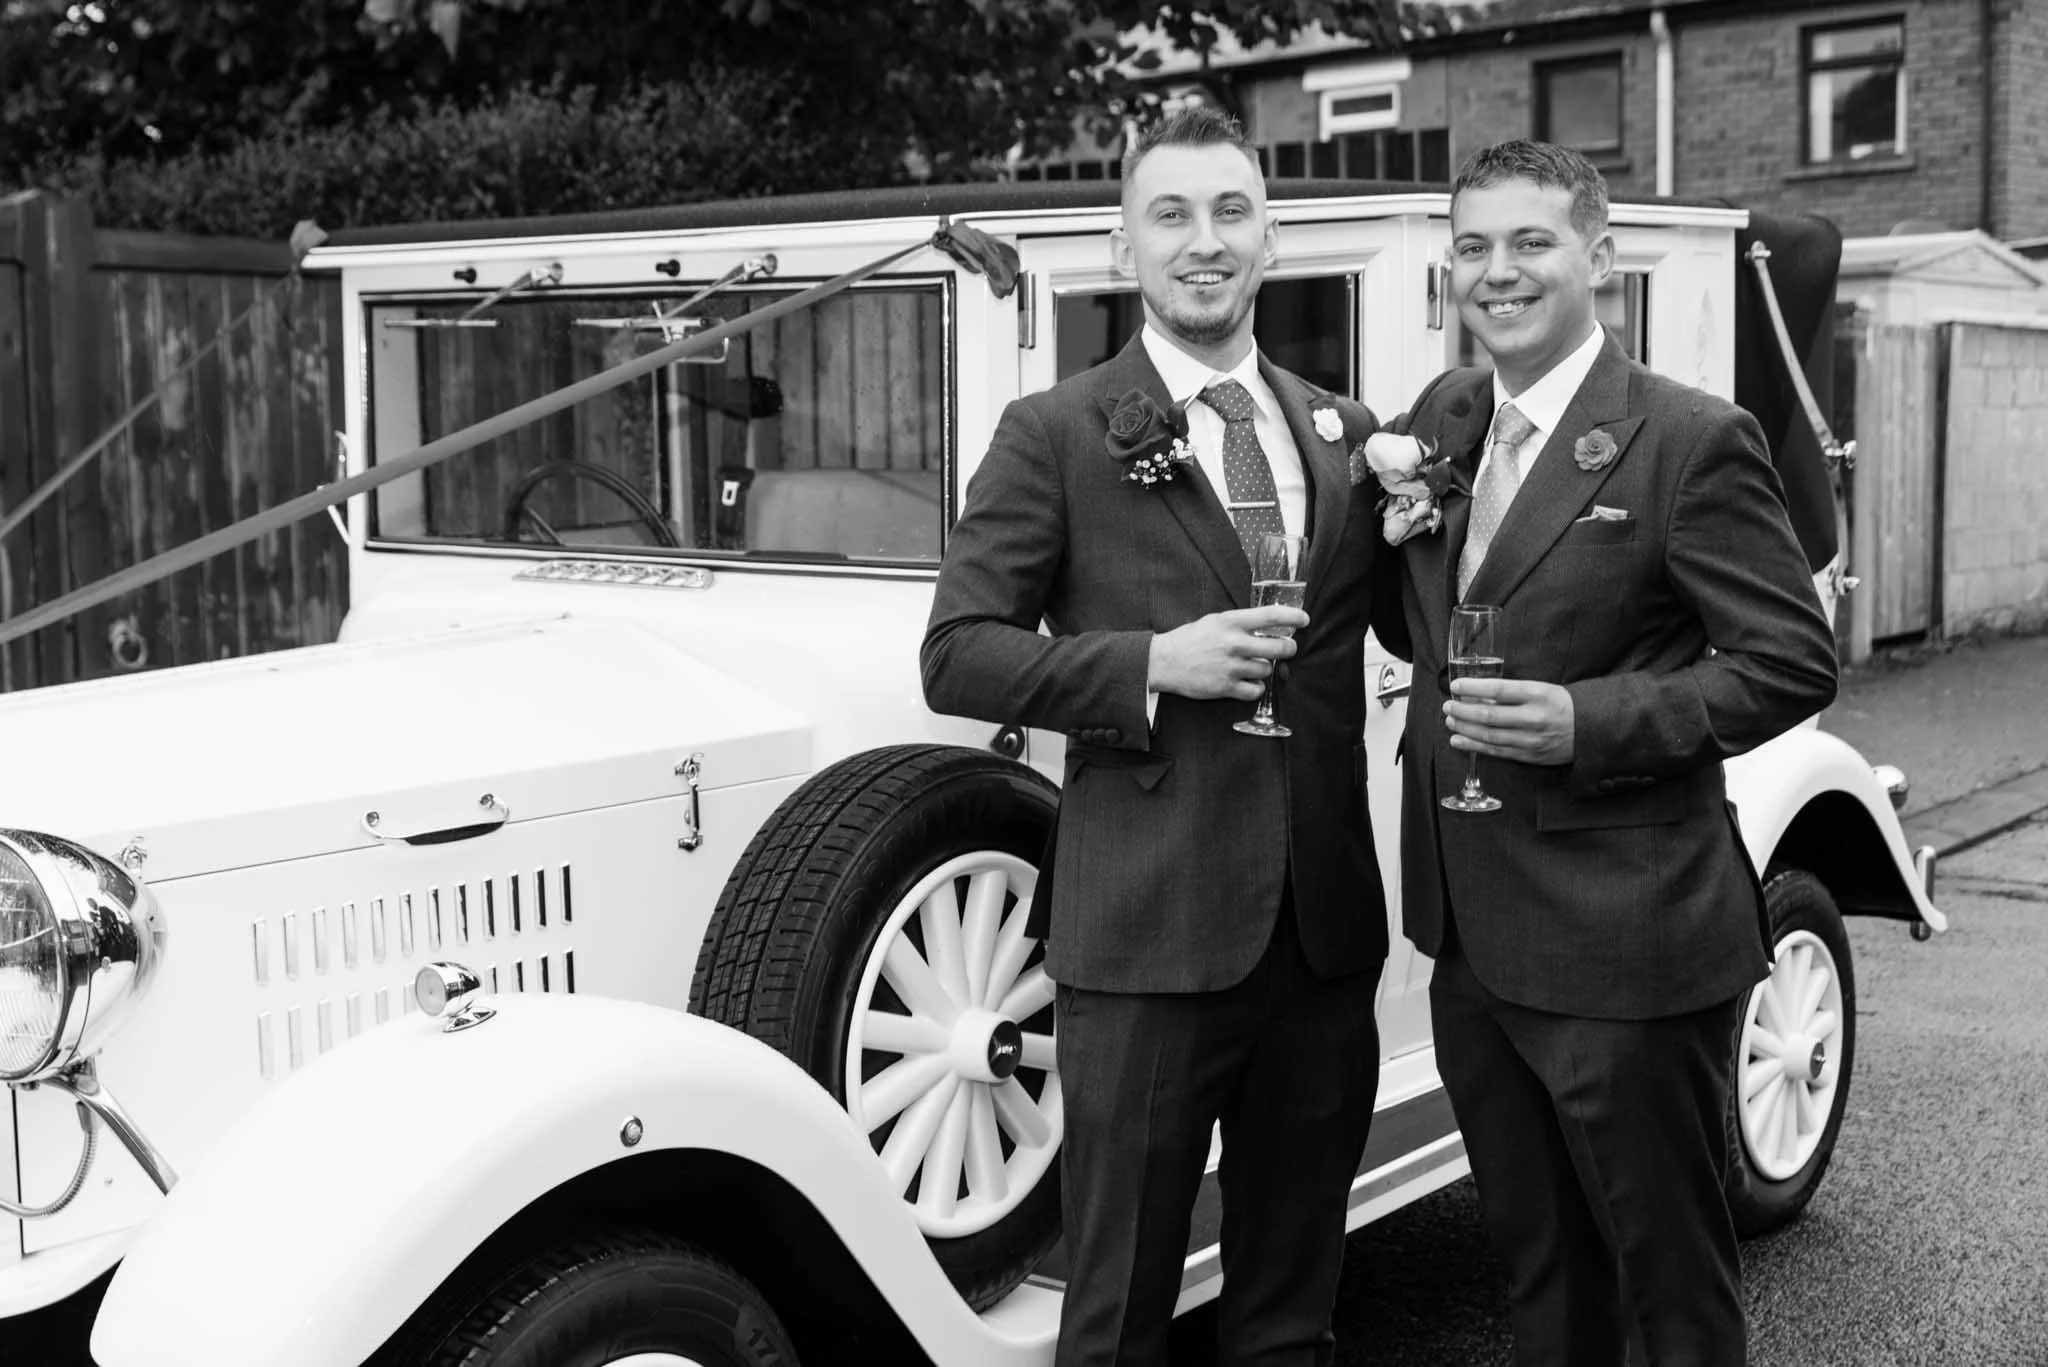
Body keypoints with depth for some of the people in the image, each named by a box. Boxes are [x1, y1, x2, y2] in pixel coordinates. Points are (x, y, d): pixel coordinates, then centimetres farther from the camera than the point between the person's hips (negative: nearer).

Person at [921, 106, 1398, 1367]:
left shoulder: (1344, 435, 11)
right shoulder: (1055, 435, -2)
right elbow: (958, 655, -5)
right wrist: (1151, 664, -17)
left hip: (1326, 922, 4)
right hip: (1145, 927, -4)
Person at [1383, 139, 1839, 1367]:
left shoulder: (1689, 440, -13)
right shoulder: (1441, 419, 8)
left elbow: (1795, 660, -14)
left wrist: (1588, 720, -23)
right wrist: (1394, 511, 2)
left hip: (1625, 943, -7)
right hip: (1475, 942, 7)